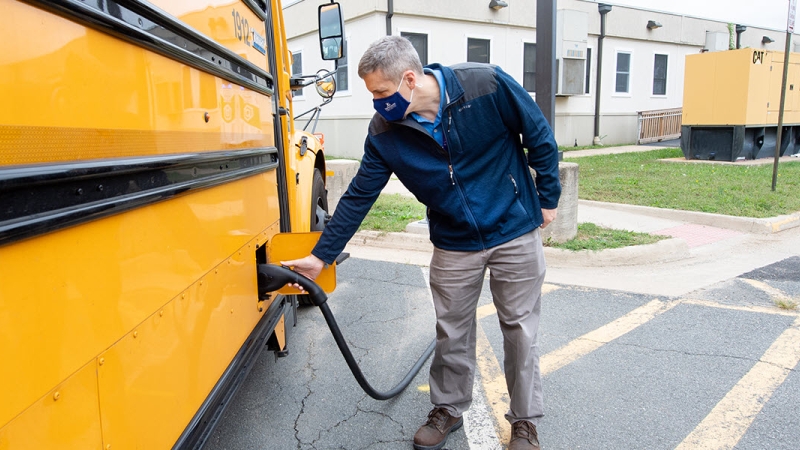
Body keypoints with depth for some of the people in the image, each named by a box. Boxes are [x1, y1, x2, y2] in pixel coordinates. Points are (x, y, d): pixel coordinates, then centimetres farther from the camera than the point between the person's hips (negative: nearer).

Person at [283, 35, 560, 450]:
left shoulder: (489, 85, -21)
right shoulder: (384, 131, -11)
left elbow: (540, 139, -7)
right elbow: (358, 197, -4)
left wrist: (548, 198, 0)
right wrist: (321, 256, -3)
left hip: (515, 234, -2)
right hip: (454, 247, 2)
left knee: (520, 330, 8)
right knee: (452, 332, 12)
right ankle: (448, 408, 38)